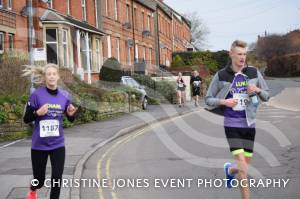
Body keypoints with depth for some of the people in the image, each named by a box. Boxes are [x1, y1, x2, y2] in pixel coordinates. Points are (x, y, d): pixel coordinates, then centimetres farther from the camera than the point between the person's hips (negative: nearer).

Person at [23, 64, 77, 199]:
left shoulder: (65, 96, -2)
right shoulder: (37, 94, -12)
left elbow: (70, 119, 10)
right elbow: (26, 119, -7)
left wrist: (71, 114, -12)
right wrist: (38, 113, -25)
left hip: (58, 145, 2)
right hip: (39, 145, -2)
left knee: (56, 179, -3)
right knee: (39, 180, 12)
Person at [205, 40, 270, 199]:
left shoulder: (254, 73, 1)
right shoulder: (221, 75, -3)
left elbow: (266, 96, 9)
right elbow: (208, 100, 3)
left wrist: (258, 90, -12)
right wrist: (224, 101, -16)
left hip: (249, 123, 3)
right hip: (232, 124, -3)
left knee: (246, 163, 12)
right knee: (242, 167, -12)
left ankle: (230, 170, 46)